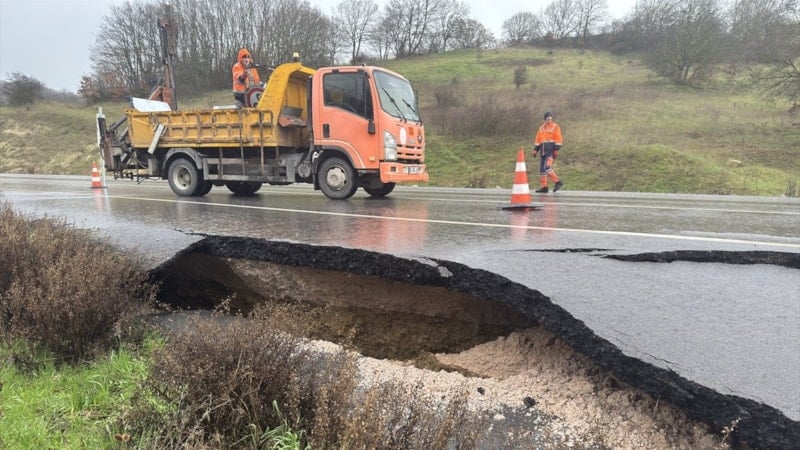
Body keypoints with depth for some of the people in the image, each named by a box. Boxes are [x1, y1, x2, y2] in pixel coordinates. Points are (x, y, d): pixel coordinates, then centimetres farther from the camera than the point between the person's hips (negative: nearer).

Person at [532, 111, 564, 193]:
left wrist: (556, 150, -16)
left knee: (547, 167, -20)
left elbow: (558, 139, -8)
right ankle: (543, 187, 9)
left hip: (551, 152, -7)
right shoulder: (541, 128, 15)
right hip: (543, 152, 7)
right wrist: (535, 150, 10)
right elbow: (538, 140, 18)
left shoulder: (555, 127, -2)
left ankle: (558, 182, -11)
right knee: (541, 169, 5)